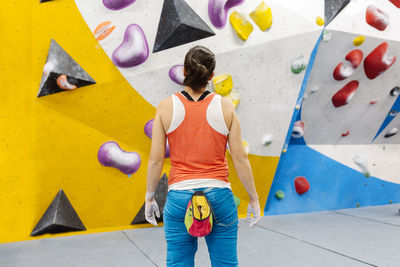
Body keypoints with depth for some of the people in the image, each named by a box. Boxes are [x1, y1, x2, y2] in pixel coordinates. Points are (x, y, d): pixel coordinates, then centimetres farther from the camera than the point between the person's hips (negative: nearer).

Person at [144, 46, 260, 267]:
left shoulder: (166, 107, -3)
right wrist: (253, 199, 9)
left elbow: (155, 160, -3)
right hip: (219, 196, 0)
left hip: (179, 197, 0)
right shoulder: (225, 107, -2)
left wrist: (149, 197, 10)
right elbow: (240, 159, -2)